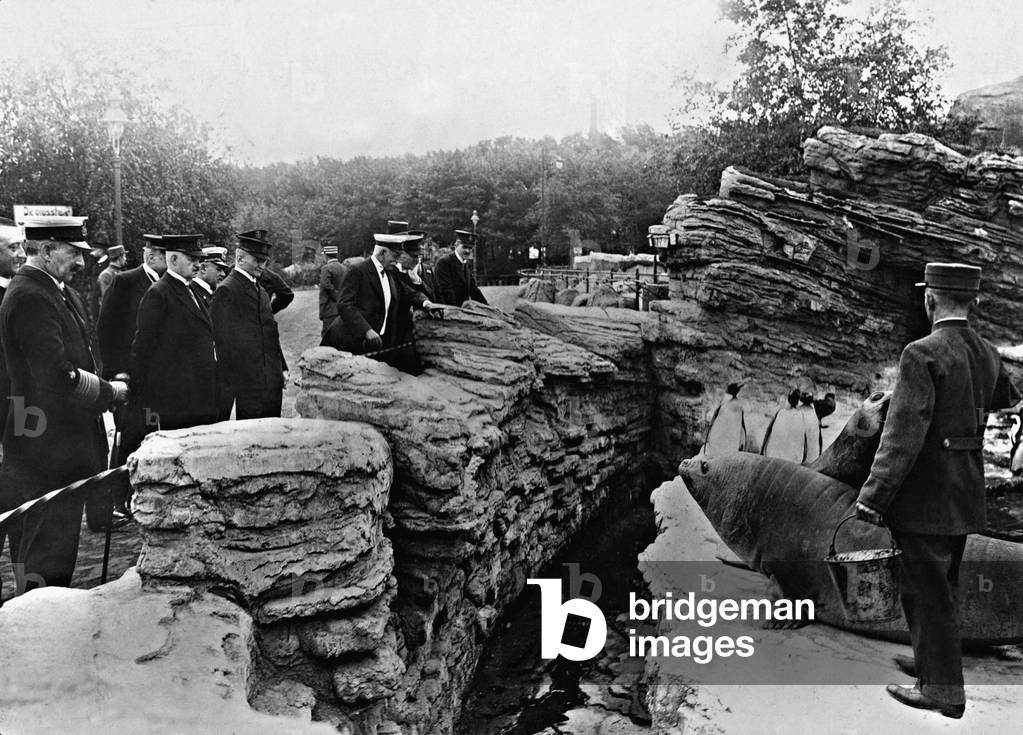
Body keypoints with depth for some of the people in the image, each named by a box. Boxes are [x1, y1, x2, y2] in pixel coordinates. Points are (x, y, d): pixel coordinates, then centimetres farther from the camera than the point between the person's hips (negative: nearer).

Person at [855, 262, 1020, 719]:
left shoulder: (922, 355, -20)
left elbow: (904, 434, -23)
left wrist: (872, 498, -20)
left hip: (926, 498, -8)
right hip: (965, 496, 8)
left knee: (927, 589, 4)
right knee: (939, 586, 23)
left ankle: (943, 689, 14)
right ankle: (932, 660, 39)